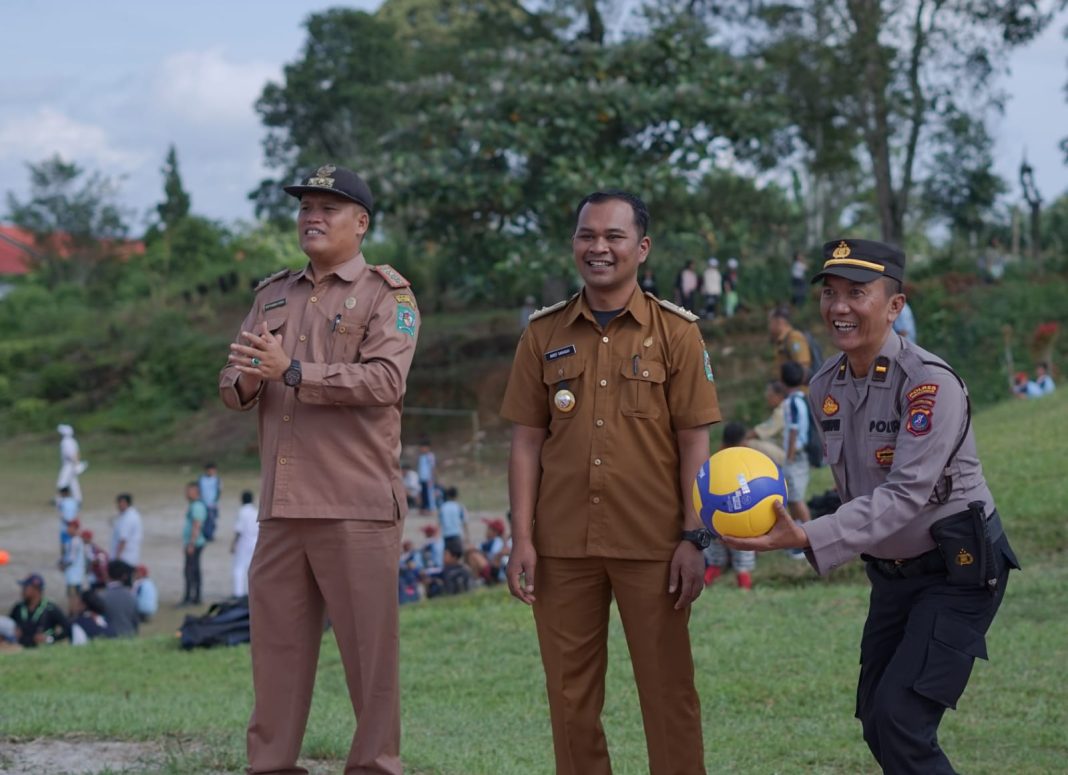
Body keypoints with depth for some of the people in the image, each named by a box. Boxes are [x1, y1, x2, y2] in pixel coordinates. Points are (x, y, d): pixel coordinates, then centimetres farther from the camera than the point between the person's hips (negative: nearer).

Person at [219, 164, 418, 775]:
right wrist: (245, 382, -8)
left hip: (357, 505, -5)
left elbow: (385, 380, -15)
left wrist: (292, 371, -20)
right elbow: (232, 386, 17)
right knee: (277, 643, 7)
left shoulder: (387, 294, 1)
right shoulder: (273, 295, 20)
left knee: (370, 645, -1)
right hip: (281, 505, 5)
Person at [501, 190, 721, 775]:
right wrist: (522, 539, 1)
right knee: (570, 695, 8)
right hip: (563, 546, 2)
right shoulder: (544, 334, 7)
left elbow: (693, 442, 0)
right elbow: (527, 442, 7)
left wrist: (693, 539, -6)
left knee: (668, 692, 3)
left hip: (651, 547, -2)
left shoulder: (675, 332, 1)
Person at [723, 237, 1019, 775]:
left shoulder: (930, 382, -22)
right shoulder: (824, 388, 0)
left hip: (958, 568, -8)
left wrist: (809, 539, -38)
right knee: (875, 723, 9)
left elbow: (905, 494, -30)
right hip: (890, 570, 8)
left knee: (901, 723, -18)